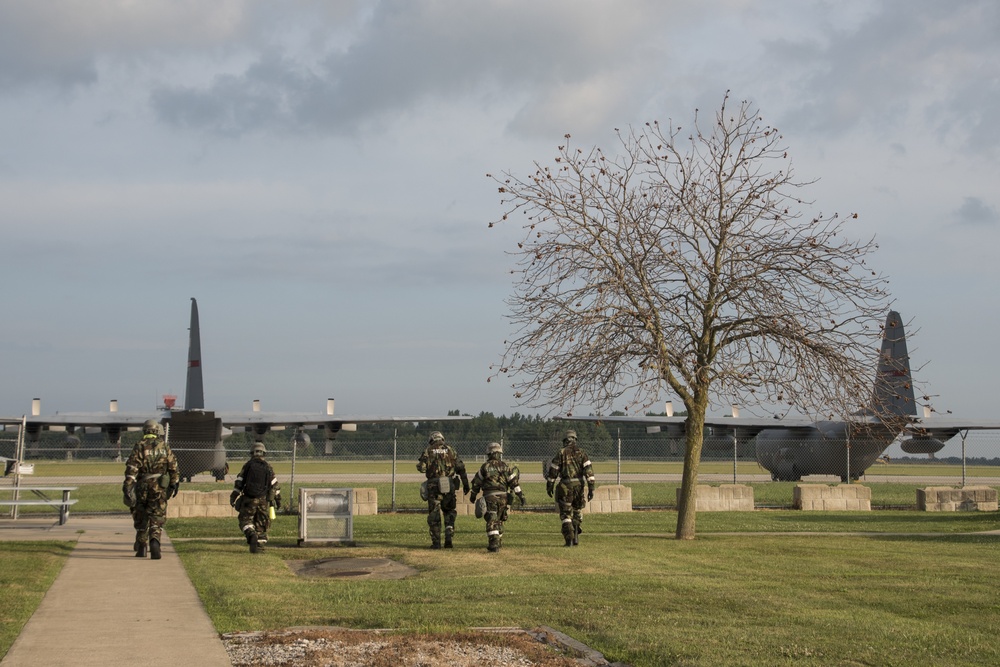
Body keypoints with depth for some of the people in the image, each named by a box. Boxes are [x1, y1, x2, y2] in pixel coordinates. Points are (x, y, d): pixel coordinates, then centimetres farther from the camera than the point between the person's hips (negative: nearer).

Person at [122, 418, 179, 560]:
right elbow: (173, 466, 6)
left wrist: (127, 485, -11)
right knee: (157, 519, -1)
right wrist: (174, 483, 15)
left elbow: (131, 468, -9)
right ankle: (154, 542, -25)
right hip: (159, 488, 0)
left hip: (142, 486, 0)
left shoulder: (139, 446, -1)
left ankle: (141, 548, 20)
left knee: (141, 518, 14)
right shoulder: (164, 446, 4)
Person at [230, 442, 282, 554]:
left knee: (245, 520, 4)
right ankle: (260, 545, 7)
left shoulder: (248, 465, 0)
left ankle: (251, 535, -23)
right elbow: (275, 485, 6)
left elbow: (239, 482, -1)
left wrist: (233, 497, 3)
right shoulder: (268, 467, 5)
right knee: (261, 523, 11)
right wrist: (278, 499, 14)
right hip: (264, 500, 2)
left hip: (249, 499, -2)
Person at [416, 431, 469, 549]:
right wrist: (465, 484, 6)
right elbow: (460, 467, 3)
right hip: (449, 486, 1)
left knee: (434, 515, 7)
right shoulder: (450, 449, 9)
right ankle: (449, 536, 0)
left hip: (434, 486, -1)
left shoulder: (428, 451, 4)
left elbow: (421, 468, -5)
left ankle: (436, 542, 6)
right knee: (449, 512, 17)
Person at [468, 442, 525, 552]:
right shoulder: (505, 466, 6)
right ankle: (499, 542, 28)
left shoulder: (485, 467, 3)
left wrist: (473, 496, 25)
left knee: (491, 521, -6)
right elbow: (515, 482, 1)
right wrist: (521, 495, 4)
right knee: (499, 520, 20)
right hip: (503, 497, 3)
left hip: (490, 497, -3)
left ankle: (494, 544, -18)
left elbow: (476, 483, 11)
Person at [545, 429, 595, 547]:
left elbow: (552, 471, 0)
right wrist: (591, 488, -4)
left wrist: (549, 486, 11)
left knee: (566, 514, 4)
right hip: (579, 484, 2)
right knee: (578, 512, 20)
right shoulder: (581, 453, 2)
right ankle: (576, 537, 14)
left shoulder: (561, 453, -3)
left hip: (565, 486, -2)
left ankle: (569, 540, -3)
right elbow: (589, 470, -5)